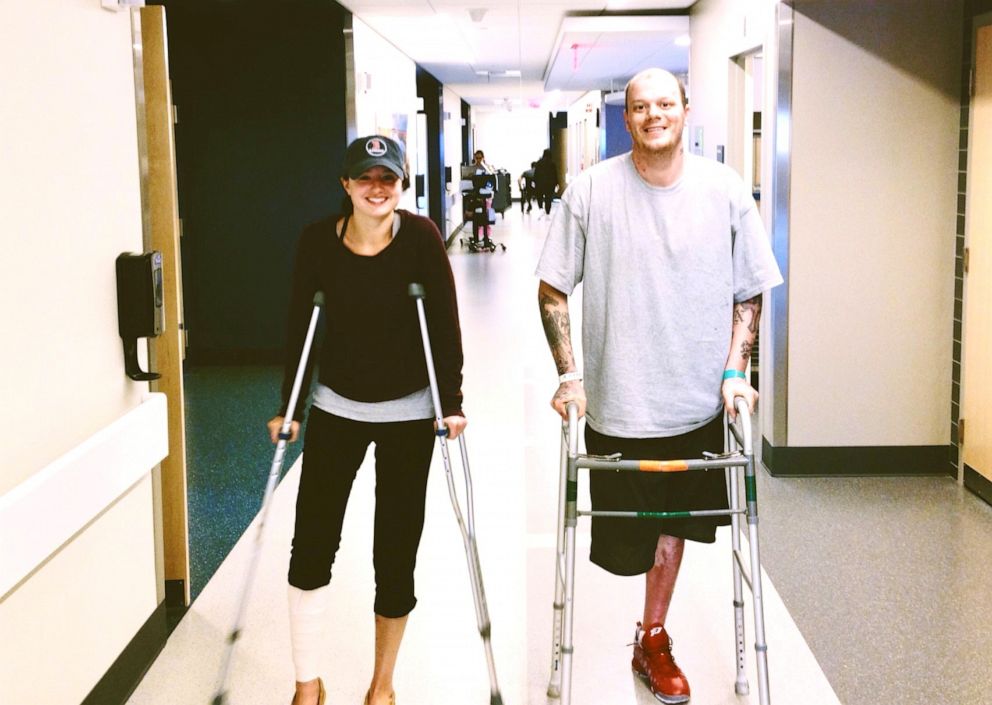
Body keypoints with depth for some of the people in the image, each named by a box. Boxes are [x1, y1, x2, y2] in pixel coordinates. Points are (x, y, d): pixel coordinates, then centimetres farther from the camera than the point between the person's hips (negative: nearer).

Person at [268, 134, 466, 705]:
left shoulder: (421, 237, -12)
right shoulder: (318, 240, -7)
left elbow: (445, 324, -10)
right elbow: (301, 327, -2)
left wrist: (452, 404, -15)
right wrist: (288, 409, -3)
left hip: (408, 412, -2)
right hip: (336, 407, 2)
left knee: (396, 550, 4)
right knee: (311, 544, -1)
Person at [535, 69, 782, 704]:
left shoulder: (726, 191, -3)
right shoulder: (591, 191, -7)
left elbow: (750, 292, 6)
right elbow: (553, 289, -1)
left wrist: (734, 371, -3)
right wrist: (569, 375, -7)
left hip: (698, 402, 2)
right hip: (617, 403, -2)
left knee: (674, 525, 16)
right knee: (626, 535, 7)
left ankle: (653, 640, 36)